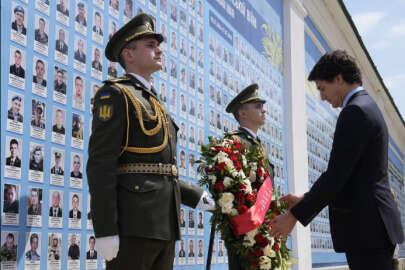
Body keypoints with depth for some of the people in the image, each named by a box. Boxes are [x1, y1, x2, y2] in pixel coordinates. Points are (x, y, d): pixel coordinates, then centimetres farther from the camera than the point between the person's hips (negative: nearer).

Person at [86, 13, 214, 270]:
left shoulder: (157, 105, 24)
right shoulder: (114, 94, -2)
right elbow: (100, 164, -13)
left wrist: (195, 196, 15)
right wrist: (105, 230, -19)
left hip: (164, 224, 9)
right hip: (133, 221, -8)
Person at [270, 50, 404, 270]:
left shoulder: (355, 112, -13)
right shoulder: (368, 108, 19)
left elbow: (336, 175, -19)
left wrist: (294, 215, -13)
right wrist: (304, 200, 18)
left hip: (365, 227, -10)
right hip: (375, 226, 10)